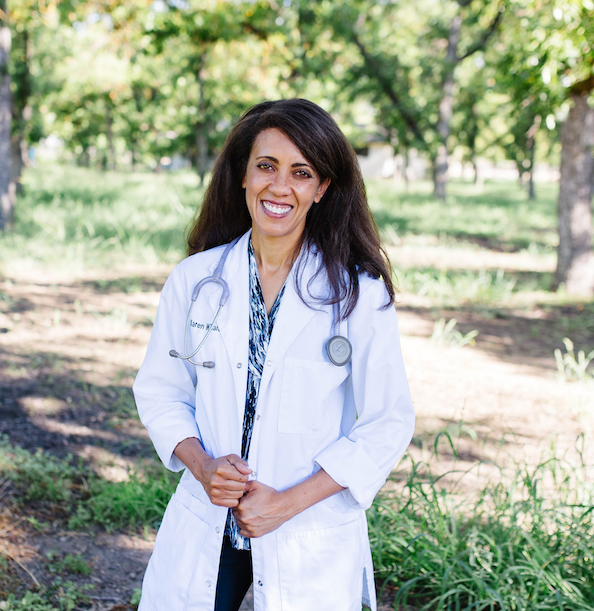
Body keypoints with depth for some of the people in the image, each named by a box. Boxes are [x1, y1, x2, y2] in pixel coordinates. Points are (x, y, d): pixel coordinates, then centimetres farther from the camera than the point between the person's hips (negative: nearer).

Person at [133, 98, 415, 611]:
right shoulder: (195, 279, -1)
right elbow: (160, 390, 7)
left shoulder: (361, 293, -9)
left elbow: (388, 425, -7)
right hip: (202, 532, 2)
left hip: (311, 541, -2)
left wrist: (288, 502, -13)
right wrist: (202, 466, -11)